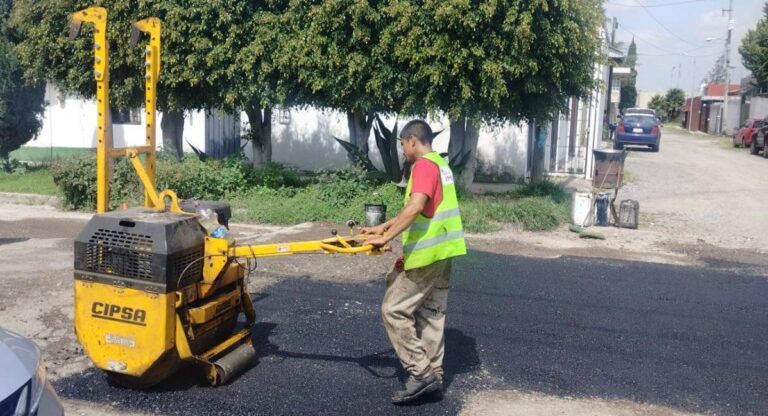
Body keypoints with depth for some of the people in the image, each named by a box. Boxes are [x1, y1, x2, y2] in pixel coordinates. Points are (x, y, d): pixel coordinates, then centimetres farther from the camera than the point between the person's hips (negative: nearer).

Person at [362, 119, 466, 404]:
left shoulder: (424, 165, -14)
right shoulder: (439, 164, 18)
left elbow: (415, 208, -28)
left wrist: (385, 238, -25)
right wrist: (381, 228, 19)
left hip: (427, 253, -10)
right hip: (441, 251, 10)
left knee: (394, 309, -3)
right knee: (432, 313, 13)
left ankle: (420, 374, -2)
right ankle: (433, 375, 19)